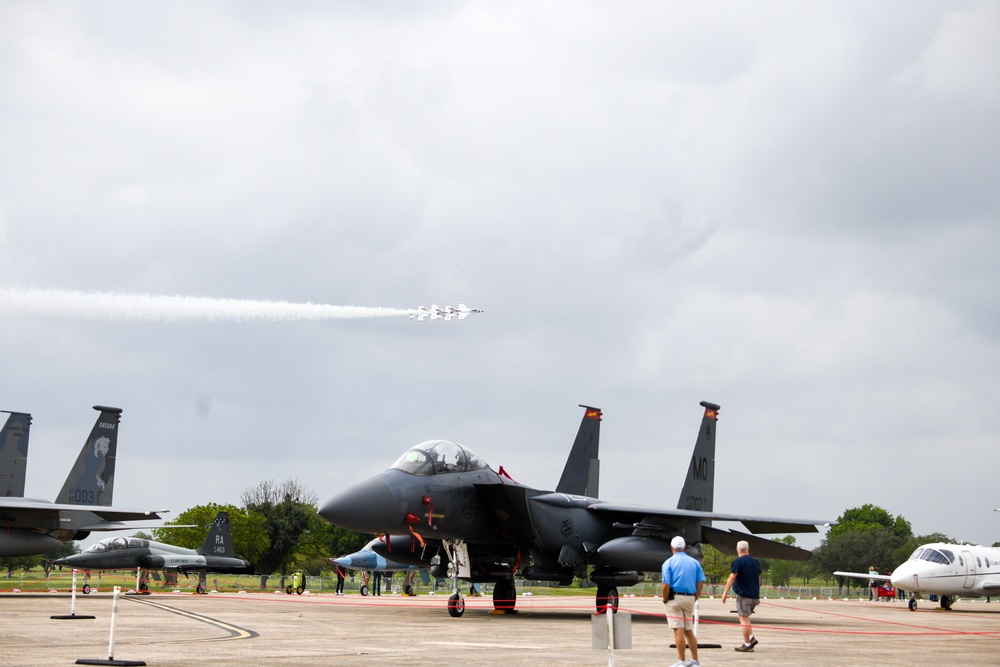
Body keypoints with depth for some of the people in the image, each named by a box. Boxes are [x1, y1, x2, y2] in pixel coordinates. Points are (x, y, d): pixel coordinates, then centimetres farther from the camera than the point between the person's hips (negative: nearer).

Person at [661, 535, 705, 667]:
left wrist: (665, 600, 1)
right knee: (689, 631, 14)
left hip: (675, 598, -4)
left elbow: (666, 585, -12)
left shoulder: (669, 562, -4)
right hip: (690, 599, 5)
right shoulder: (694, 562, 7)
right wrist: (695, 599, 12)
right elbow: (701, 583, 4)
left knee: (678, 630, -4)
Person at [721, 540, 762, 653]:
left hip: (743, 595, -7)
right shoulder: (756, 562, 12)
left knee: (743, 619, -2)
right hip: (755, 595, 7)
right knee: (745, 617, 22)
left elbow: (732, 578, -14)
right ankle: (751, 637, 9)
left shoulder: (738, 562, -9)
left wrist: (725, 593, -10)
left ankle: (747, 644, -1)